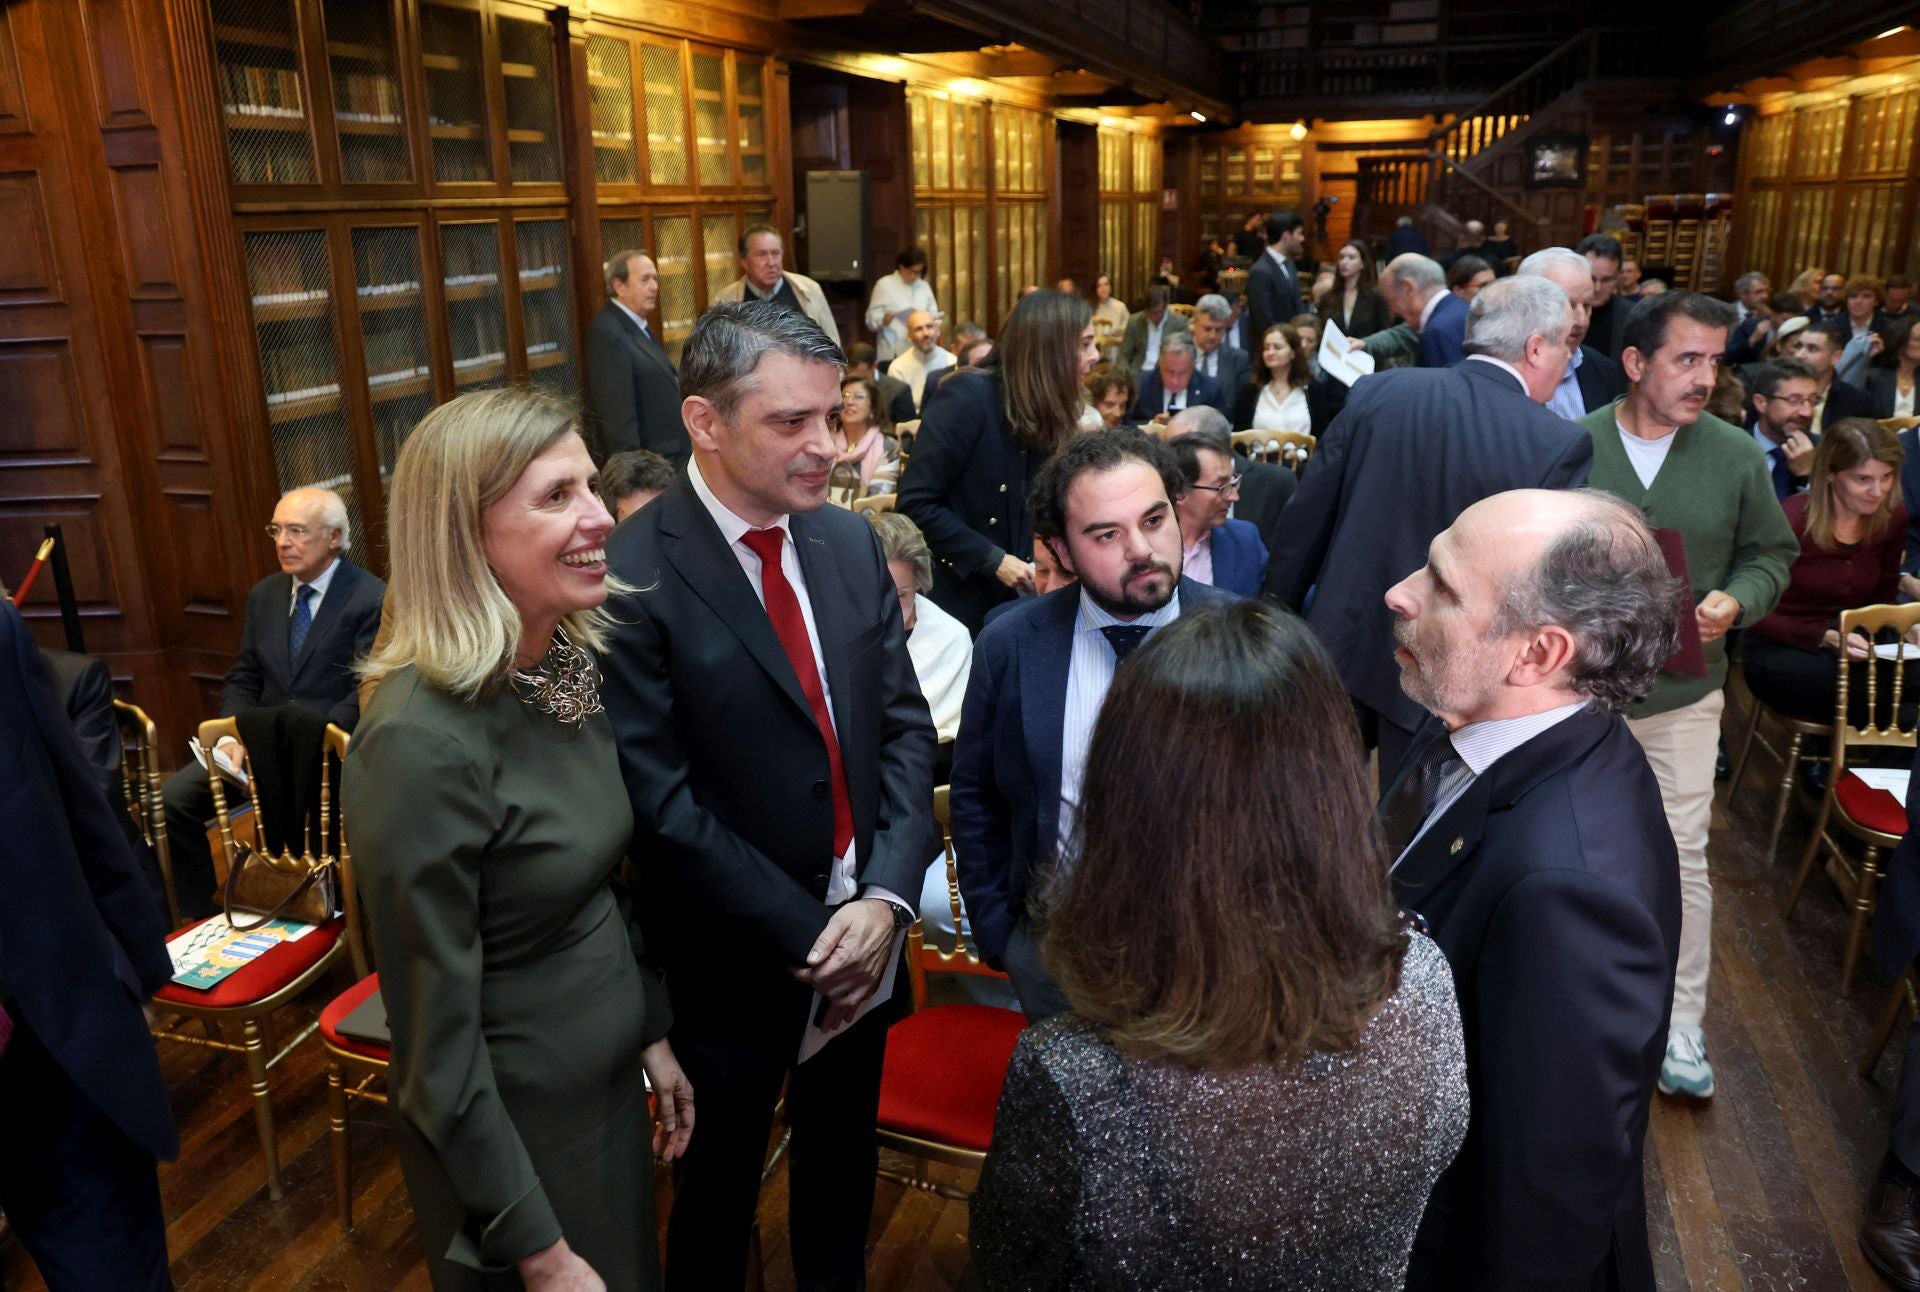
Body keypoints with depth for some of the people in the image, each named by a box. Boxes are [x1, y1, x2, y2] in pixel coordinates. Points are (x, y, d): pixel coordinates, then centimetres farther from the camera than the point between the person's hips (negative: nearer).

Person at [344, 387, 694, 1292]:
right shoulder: (421, 743, -29)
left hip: (609, 1083, 7)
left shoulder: (568, 666, -5)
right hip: (509, 1123, -7)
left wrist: (650, 1033, 13)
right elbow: (436, 1039, -23)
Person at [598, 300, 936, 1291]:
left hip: (867, 938, 5)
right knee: (719, 1184, 20)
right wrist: (804, 938, -18)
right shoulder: (632, 576, -19)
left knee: (842, 1164, 26)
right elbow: (662, 800, -21)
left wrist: (887, 897, -13)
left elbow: (906, 725, 0)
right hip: (735, 960, -5)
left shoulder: (851, 543, -1)